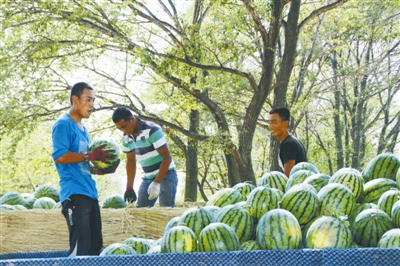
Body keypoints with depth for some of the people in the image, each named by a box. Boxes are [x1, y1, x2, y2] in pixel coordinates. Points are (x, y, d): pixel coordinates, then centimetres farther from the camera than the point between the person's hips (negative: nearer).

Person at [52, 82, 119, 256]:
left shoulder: (83, 128, 22)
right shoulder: (63, 124, -6)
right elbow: (60, 156, -18)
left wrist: (100, 170, 12)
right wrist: (90, 155, -16)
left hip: (89, 192, 10)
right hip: (74, 193, -10)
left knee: (95, 244, 10)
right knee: (80, 245, -15)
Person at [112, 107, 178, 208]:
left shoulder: (152, 130, -20)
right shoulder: (126, 137, 0)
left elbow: (167, 157, -19)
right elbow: (131, 161, 14)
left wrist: (156, 183, -24)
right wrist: (129, 188, 9)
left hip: (165, 175, -7)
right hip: (148, 178, 7)